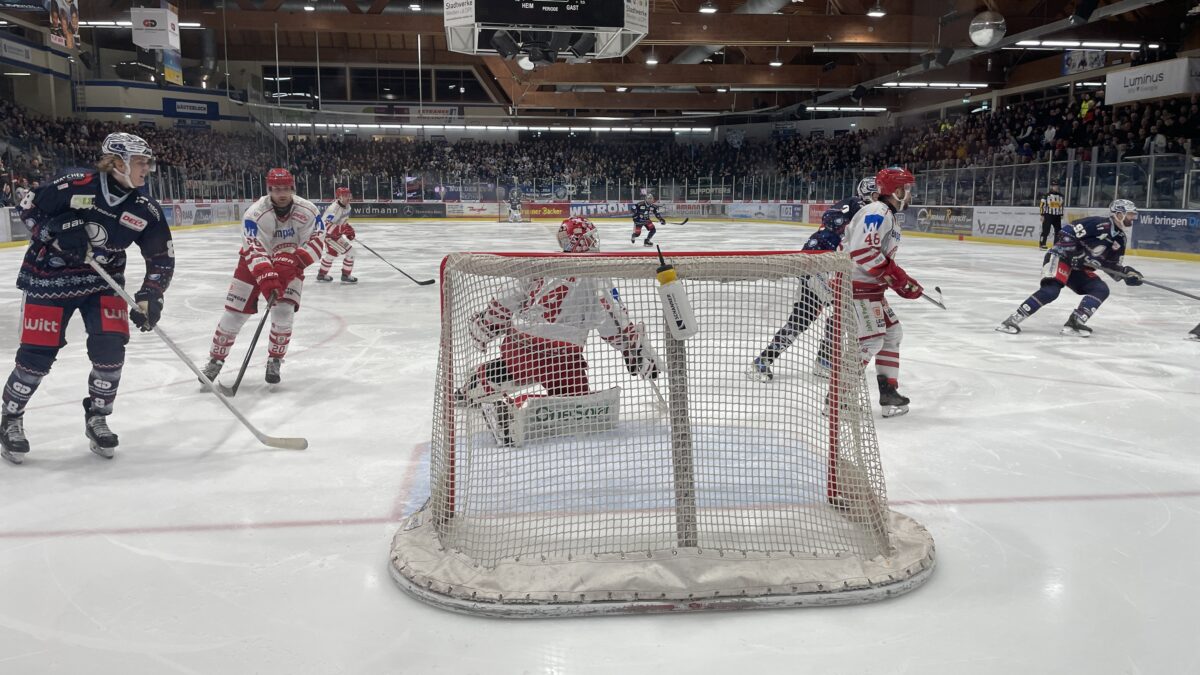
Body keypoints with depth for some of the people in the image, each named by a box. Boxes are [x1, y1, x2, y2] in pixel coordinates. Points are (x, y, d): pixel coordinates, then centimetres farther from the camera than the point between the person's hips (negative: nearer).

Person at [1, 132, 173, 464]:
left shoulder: (145, 210, -7)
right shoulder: (75, 184, -17)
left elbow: (162, 257, -2)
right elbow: (29, 207, -4)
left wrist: (150, 295, -15)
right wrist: (56, 233, -20)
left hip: (103, 280, 3)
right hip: (49, 276, -3)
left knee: (110, 347, -11)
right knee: (37, 354, -4)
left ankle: (96, 418, 12)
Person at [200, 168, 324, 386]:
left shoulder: (307, 211, -18)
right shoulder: (255, 213, -26)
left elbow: (316, 241, -20)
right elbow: (254, 250, -32)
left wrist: (292, 261, -35)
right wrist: (267, 278, -46)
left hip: (289, 266, 1)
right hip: (254, 264, -1)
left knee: (284, 312, -16)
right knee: (234, 313, -3)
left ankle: (275, 361, 5)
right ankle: (216, 360, 15)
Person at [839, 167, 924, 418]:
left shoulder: (889, 217, 20)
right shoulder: (877, 213, -15)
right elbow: (862, 251, -27)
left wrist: (904, 282, 14)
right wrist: (895, 274, -21)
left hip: (870, 286, 11)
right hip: (856, 285, -11)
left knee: (892, 334, 15)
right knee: (871, 340, -14)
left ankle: (888, 391, 21)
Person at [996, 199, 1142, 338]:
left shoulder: (1120, 239, 12)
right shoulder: (1098, 224, -15)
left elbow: (1113, 265, 17)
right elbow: (1068, 232, -21)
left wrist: (1127, 272, 0)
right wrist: (1073, 254, -25)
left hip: (1080, 267, 9)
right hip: (1061, 256, -9)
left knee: (1101, 290, -8)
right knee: (1051, 290, -29)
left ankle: (1074, 323, -17)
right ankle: (1014, 319, -29)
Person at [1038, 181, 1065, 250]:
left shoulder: (1060, 195, 12)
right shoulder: (1046, 194, -7)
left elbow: (1061, 205, 21)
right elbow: (1042, 204, -7)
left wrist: (1061, 214, 18)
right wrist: (1042, 215, -11)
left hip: (1057, 216, 6)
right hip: (1048, 215, -6)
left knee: (1058, 231, 5)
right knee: (1046, 230, -8)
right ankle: (1042, 244, -3)